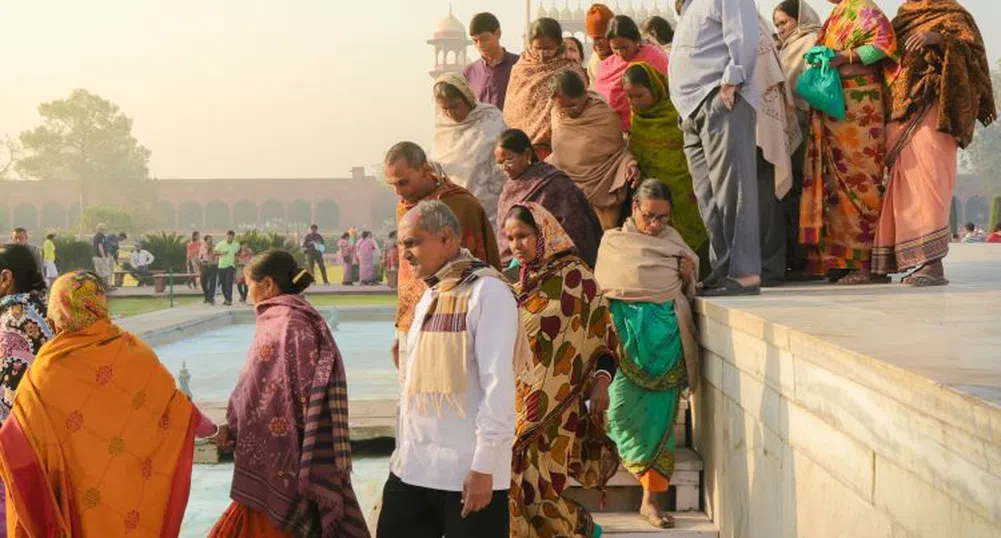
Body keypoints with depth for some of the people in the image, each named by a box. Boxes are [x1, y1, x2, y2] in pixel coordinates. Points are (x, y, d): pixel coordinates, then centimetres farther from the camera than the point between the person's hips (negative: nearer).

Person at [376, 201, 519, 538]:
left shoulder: (487, 291, -10)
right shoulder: (428, 299, 15)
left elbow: (498, 383, -16)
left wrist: (484, 466, -18)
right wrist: (404, 450, 17)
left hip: (468, 472, -8)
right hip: (412, 468, 8)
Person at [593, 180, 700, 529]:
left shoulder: (672, 239, 14)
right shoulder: (613, 241, 8)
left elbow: (687, 291, 20)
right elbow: (601, 289, 7)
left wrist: (688, 275, 2)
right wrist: (606, 331, -3)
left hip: (667, 333, 2)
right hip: (628, 332, -1)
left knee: (660, 414, -1)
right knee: (623, 409, -8)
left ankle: (650, 499, 3)